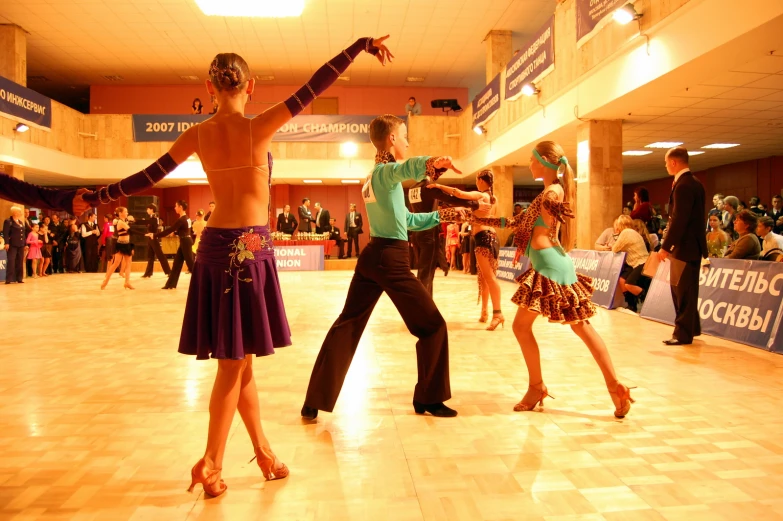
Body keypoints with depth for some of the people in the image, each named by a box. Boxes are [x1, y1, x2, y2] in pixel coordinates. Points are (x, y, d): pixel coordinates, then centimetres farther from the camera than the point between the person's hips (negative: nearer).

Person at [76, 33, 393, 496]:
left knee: (238, 358, 14)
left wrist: (95, 198, 26)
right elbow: (314, 87, -10)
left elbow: (149, 177, 10)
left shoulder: (198, 134, 4)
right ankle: (211, 465, 14)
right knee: (235, 361, 4)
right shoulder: (259, 127, -10)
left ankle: (264, 452, 28)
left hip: (216, 246, 6)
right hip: (250, 247, -6)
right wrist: (361, 44, -4)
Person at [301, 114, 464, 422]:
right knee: (433, 326, 4)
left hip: (371, 256, 9)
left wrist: (439, 216, 30)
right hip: (392, 260, -9)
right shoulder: (385, 171, -8)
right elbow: (404, 169, -36)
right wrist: (428, 163, -56)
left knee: (346, 327, 9)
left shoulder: (372, 177, 19)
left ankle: (314, 403, 10)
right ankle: (428, 399, 15)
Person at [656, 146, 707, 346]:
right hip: (693, 244, 10)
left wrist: (666, 246, -20)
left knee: (683, 291, -2)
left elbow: (679, 219, -22)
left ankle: (683, 333, 6)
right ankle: (692, 328, 27)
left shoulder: (683, 185, -18)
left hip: (685, 247, -10)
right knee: (684, 290, 18)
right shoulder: (695, 183, 13)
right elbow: (695, 216, 17)